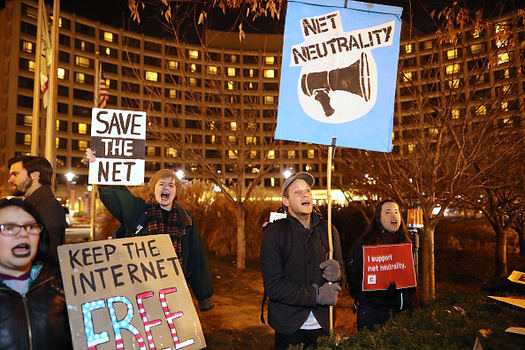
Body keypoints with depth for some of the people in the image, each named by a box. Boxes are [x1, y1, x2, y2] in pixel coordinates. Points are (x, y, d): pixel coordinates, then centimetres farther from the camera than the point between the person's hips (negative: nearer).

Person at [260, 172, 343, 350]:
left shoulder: (328, 230, 2)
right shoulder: (274, 232, -11)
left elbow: (341, 271, 7)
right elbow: (273, 286, -16)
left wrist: (336, 273, -16)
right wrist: (316, 295, -20)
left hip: (322, 324, 3)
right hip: (289, 327, -3)